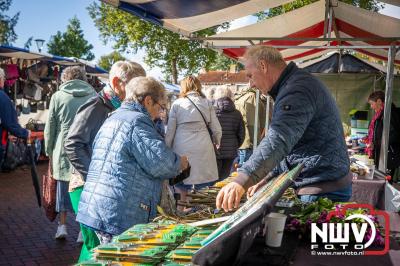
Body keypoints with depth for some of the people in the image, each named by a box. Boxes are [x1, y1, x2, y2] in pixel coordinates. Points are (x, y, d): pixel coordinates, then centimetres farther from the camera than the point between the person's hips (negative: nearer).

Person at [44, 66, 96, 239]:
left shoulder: (58, 96, 2)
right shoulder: (94, 96, 1)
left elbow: (50, 128, 4)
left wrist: (49, 151, 13)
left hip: (63, 149, 0)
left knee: (63, 187, 13)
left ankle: (62, 226, 18)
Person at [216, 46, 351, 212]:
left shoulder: (298, 88, -20)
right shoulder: (294, 85, 16)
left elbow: (280, 139, -35)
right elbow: (289, 147, 22)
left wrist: (242, 181, -41)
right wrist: (267, 180, 13)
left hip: (324, 190, -10)